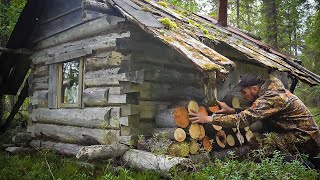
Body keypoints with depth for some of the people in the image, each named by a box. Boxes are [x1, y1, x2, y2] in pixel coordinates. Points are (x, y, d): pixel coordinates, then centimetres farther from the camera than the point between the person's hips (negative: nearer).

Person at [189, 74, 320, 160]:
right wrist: (231, 110, -4)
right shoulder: (270, 92, 6)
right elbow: (251, 113, 8)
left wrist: (209, 119, -26)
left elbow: (244, 119, -29)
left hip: (304, 142, -9)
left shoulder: (271, 97, -22)